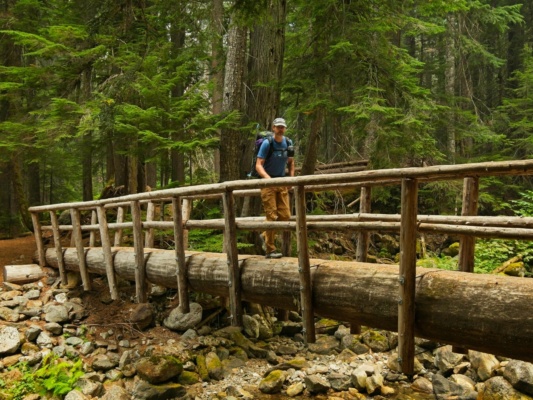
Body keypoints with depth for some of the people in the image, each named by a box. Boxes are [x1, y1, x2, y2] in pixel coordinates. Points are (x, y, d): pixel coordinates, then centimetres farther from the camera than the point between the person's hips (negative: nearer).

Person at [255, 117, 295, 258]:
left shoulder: (288, 143, 4)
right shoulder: (267, 143, -12)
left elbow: (291, 162, 17)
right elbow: (258, 165, -17)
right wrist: (267, 178, -34)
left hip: (282, 183, 5)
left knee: (285, 215, 1)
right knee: (272, 216, -7)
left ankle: (266, 235, 25)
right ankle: (270, 250, 3)